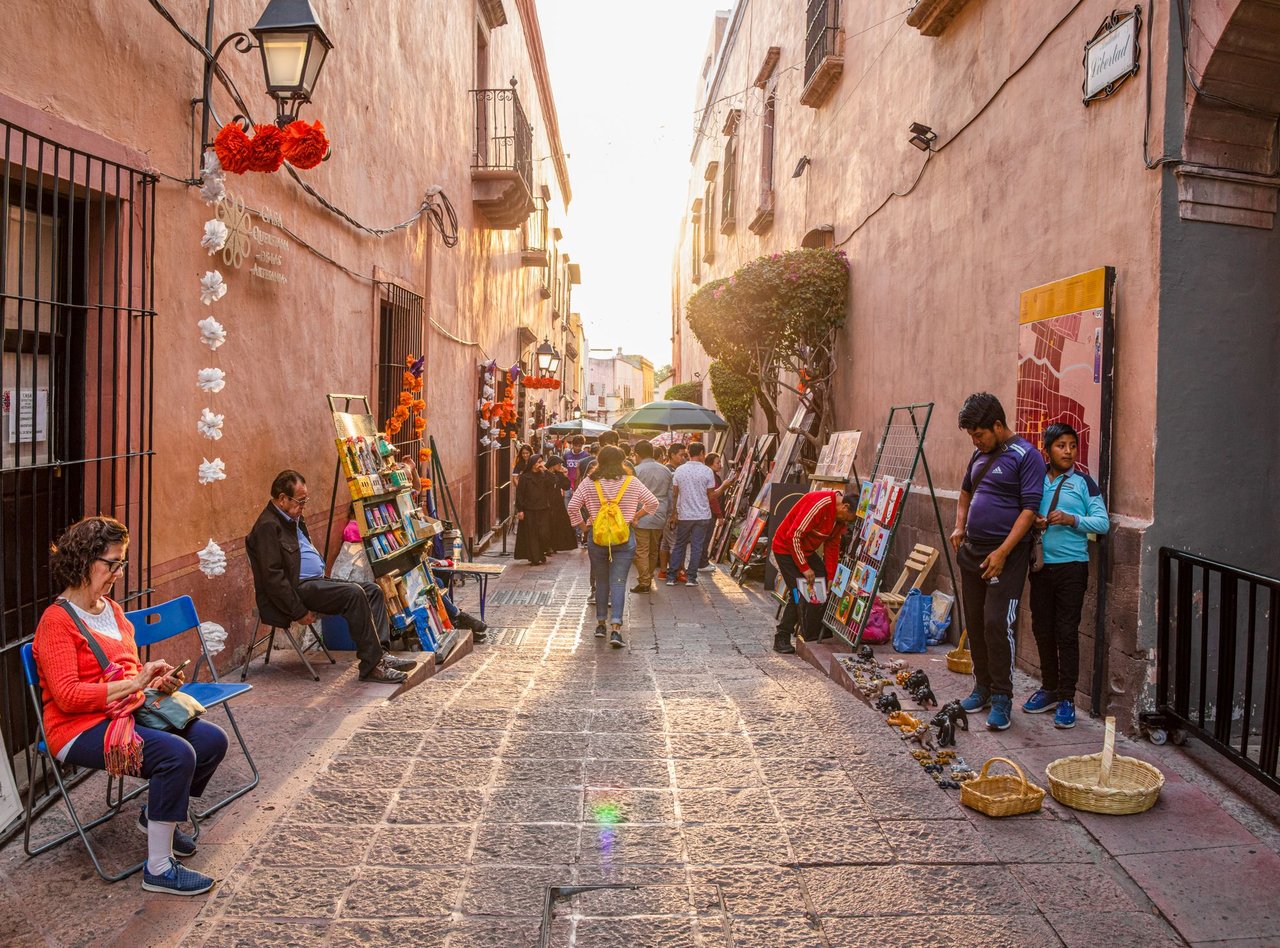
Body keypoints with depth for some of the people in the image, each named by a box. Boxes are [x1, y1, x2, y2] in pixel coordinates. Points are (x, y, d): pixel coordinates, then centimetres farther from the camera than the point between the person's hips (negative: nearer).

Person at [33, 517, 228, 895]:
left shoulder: (111, 609, 13)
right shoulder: (57, 621, -13)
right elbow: (67, 696, -21)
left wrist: (158, 682, 1)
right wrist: (133, 683, -24)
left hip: (126, 714, 9)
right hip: (80, 729, -9)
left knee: (212, 739, -4)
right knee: (177, 754, -29)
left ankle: (155, 815, 20)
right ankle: (159, 870, -16)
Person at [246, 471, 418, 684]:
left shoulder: (294, 519, 17)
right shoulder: (268, 526, -15)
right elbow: (273, 577, -21)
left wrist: (325, 582, 15)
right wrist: (300, 612, -21)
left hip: (316, 581, 10)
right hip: (297, 588, -10)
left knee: (372, 590, -2)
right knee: (354, 594, -27)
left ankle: (379, 652, -12)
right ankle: (371, 665, -25)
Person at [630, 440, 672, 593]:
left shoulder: (635, 471, -9)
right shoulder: (665, 470, 9)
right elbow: (670, 495, 13)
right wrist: (668, 514, 21)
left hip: (641, 517, -6)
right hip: (659, 517, 6)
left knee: (642, 551, 0)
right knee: (653, 550, 17)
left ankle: (644, 583, 0)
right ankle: (649, 578, 26)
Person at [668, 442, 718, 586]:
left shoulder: (679, 470, -1)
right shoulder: (707, 471, -8)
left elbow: (674, 493, 4)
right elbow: (711, 495, -3)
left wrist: (674, 512, 13)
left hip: (684, 515, 2)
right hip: (702, 515, -2)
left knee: (679, 545, 12)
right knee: (696, 547, 5)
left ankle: (671, 577, 10)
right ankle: (691, 577, 6)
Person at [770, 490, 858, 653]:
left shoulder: (841, 517, -1)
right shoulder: (820, 504, -29)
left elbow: (832, 547, 5)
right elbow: (794, 536, -29)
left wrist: (830, 577, -2)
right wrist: (804, 568, -23)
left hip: (807, 551, 9)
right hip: (786, 548, -9)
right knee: (800, 594, -15)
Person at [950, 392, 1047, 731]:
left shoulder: (1025, 455, -11)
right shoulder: (980, 454, 12)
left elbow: (1029, 509, -16)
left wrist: (1002, 552, -21)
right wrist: (959, 527, 12)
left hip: (1006, 555, -8)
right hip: (972, 551, 8)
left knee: (996, 624, -10)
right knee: (975, 622, 12)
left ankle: (1002, 698, 0)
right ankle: (982, 687, 25)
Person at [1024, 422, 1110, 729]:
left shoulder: (1083, 482, -1)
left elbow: (1103, 522, -4)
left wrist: (1071, 520, -18)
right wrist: (1032, 523, -7)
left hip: (1072, 565, -4)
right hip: (1040, 565, 4)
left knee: (1067, 632, -1)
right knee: (1042, 629, 11)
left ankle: (1066, 698, 7)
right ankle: (1049, 688, 25)